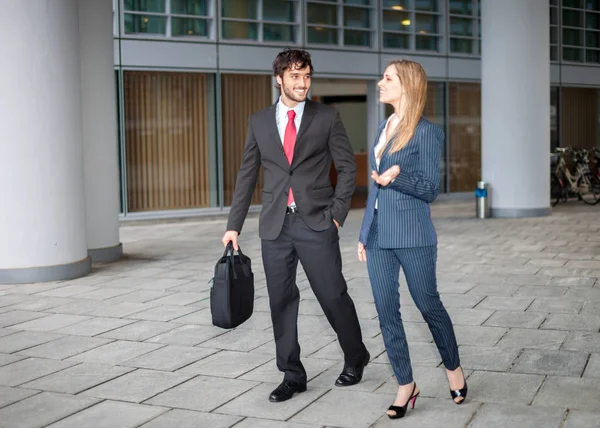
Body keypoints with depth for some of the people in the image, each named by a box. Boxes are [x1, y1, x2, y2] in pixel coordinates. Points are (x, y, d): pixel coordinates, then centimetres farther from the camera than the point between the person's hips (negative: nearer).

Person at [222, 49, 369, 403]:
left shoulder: (326, 118, 2)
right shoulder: (260, 122, 9)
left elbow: (348, 167, 4)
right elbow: (247, 175, 12)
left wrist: (337, 212, -5)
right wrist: (234, 225, 9)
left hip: (316, 223, -3)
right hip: (275, 226, 3)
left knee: (333, 295, 1)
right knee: (282, 301, 6)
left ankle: (355, 357, 26)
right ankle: (292, 375, 19)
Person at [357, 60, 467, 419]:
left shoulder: (426, 132, -9)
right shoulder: (384, 128, 12)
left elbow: (430, 189, -10)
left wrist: (396, 178, -27)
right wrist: (364, 234, 15)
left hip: (412, 235, -6)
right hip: (378, 237, 7)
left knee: (429, 305, 8)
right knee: (386, 312, 6)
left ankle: (454, 368, 32)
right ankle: (406, 385, 19)